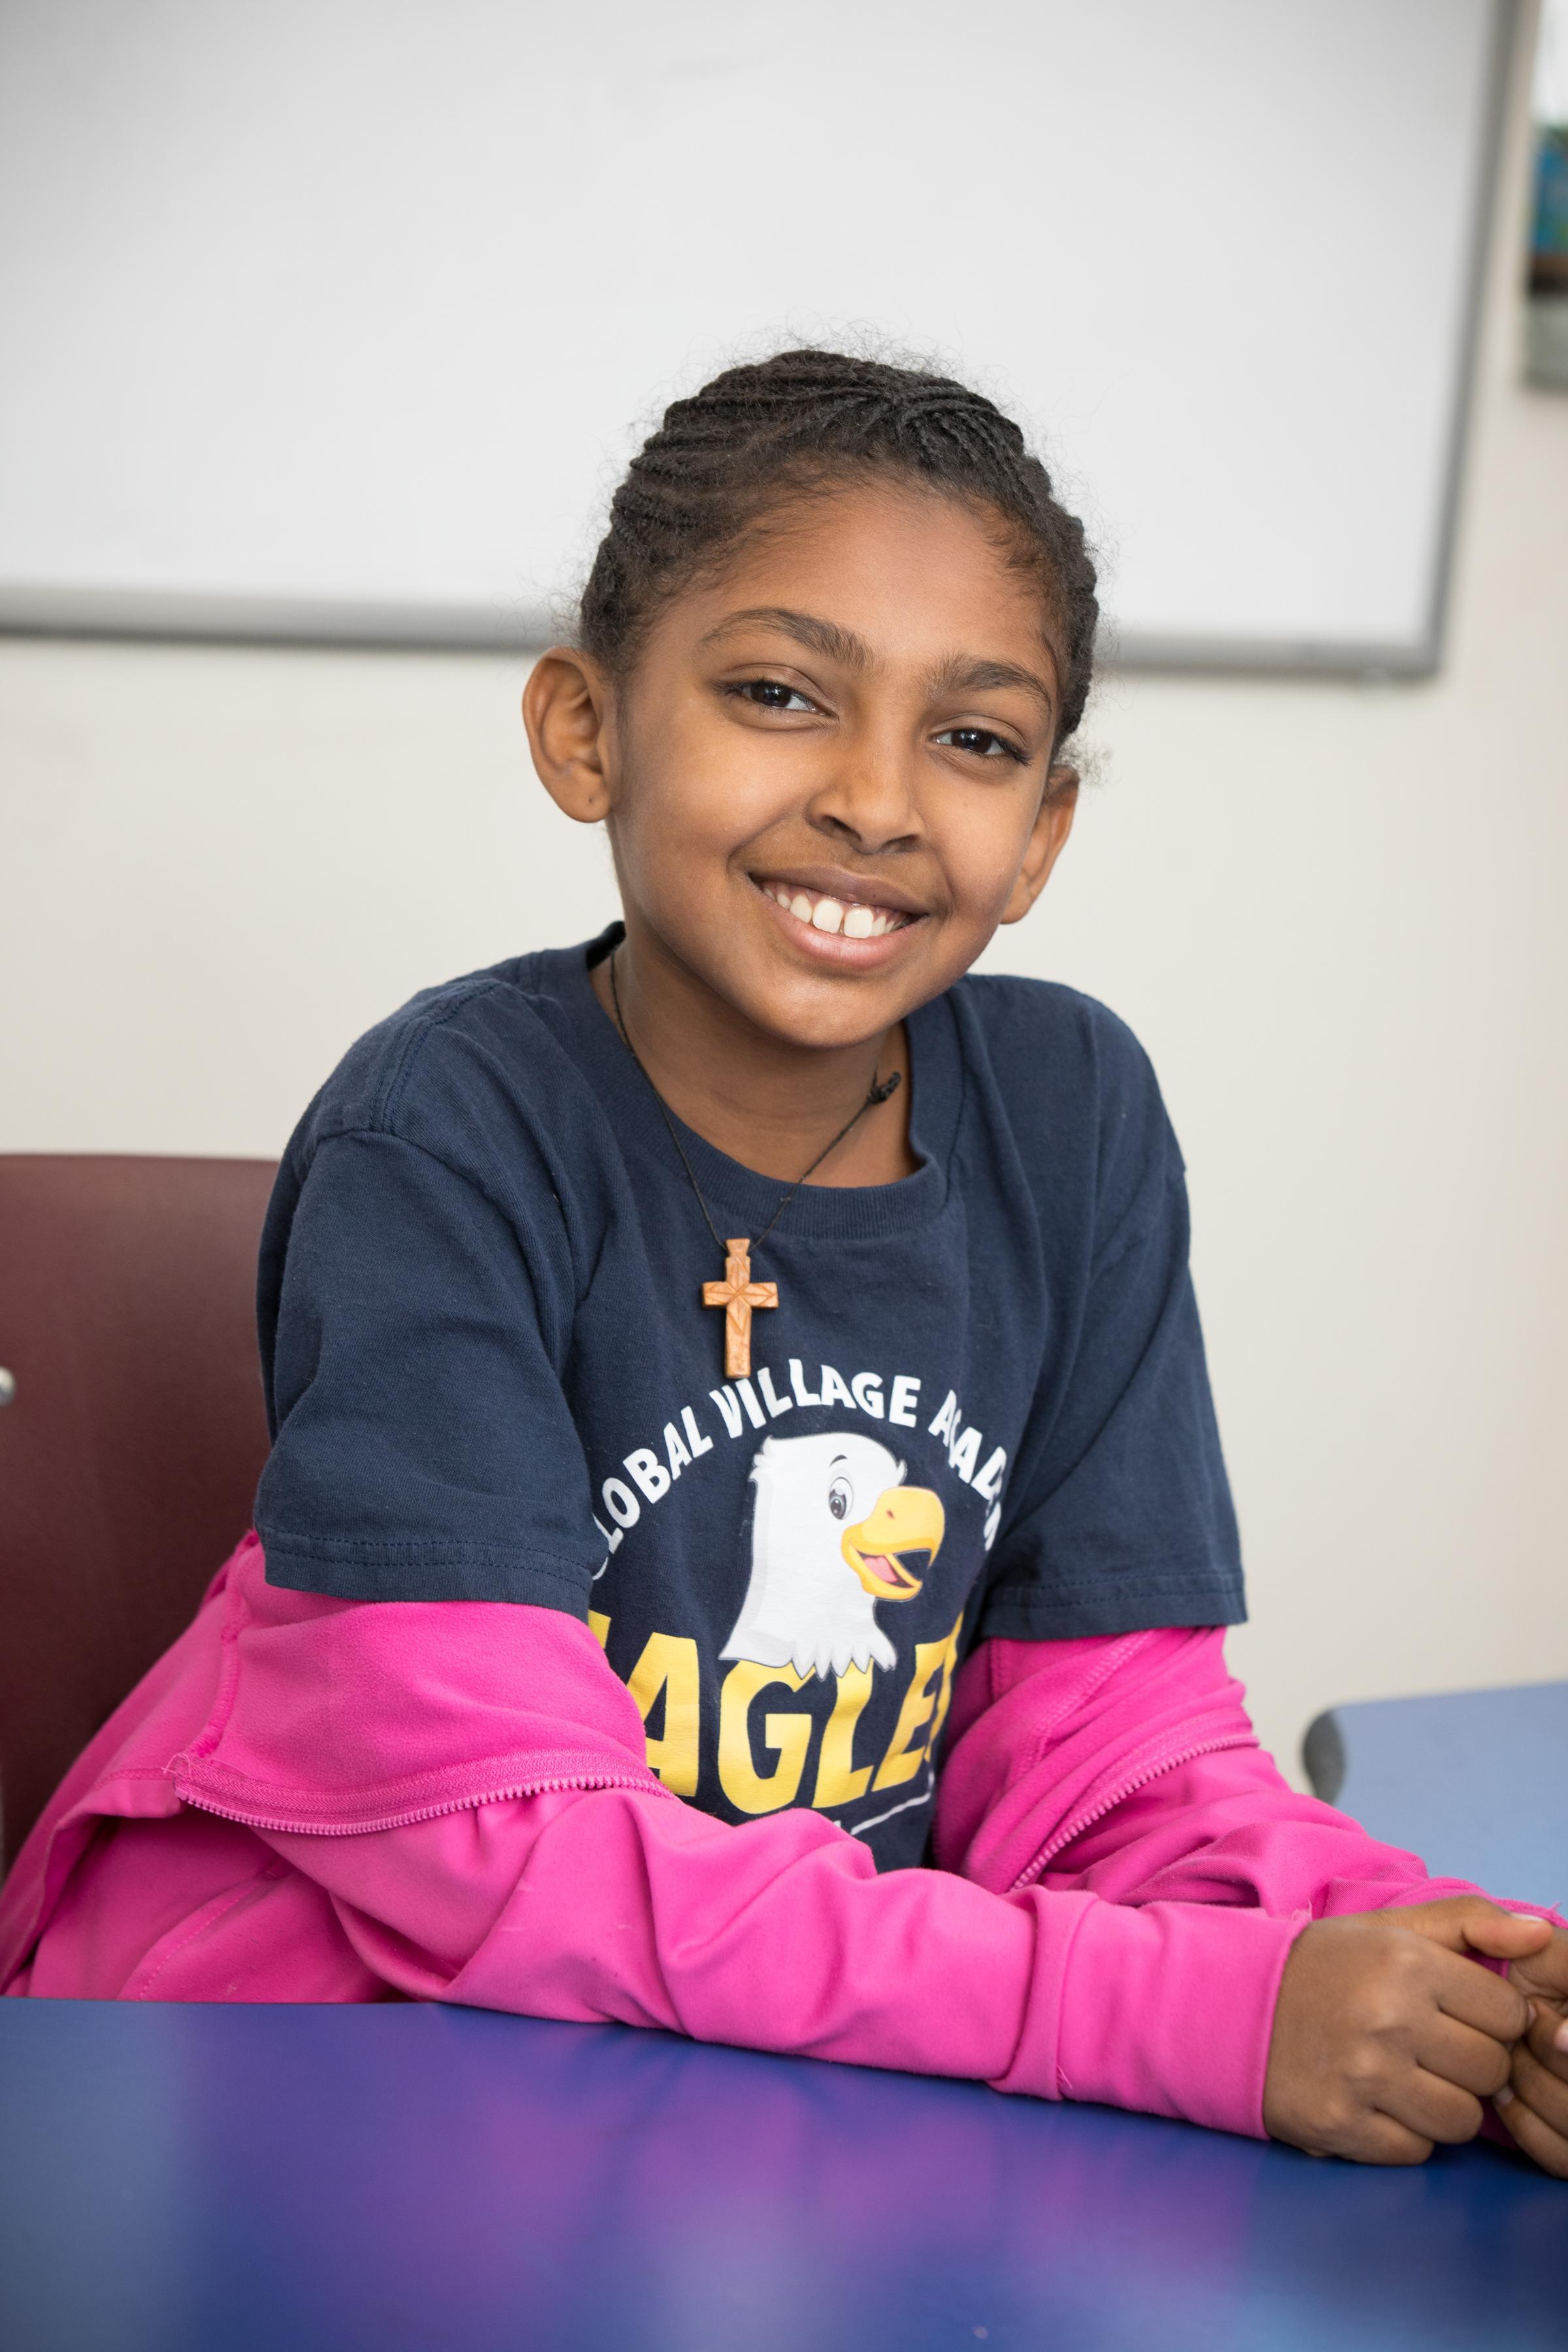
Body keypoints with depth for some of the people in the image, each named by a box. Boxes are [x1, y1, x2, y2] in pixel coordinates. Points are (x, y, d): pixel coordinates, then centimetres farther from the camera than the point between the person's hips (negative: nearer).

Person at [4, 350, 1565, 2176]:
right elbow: (495, 1847, -21)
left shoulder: (1070, 1118, -2)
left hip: (820, 2081, 4)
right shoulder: (443, 1138, -15)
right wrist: (1204, 2008, -27)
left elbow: (1112, 1739, 0)